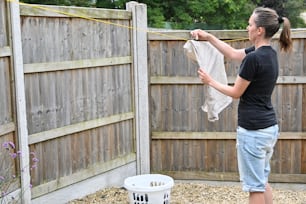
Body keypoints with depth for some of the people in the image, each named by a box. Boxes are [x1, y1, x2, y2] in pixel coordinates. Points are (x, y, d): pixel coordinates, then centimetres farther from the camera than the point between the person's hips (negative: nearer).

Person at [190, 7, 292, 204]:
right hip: (270, 128, 9)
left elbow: (236, 92, -10)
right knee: (262, 181, 20)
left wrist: (210, 81, 3)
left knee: (254, 185, 3)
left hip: (253, 130, -9)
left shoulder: (254, 58, -20)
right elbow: (233, 53, 20)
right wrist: (208, 37, 16)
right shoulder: (269, 53, 8)